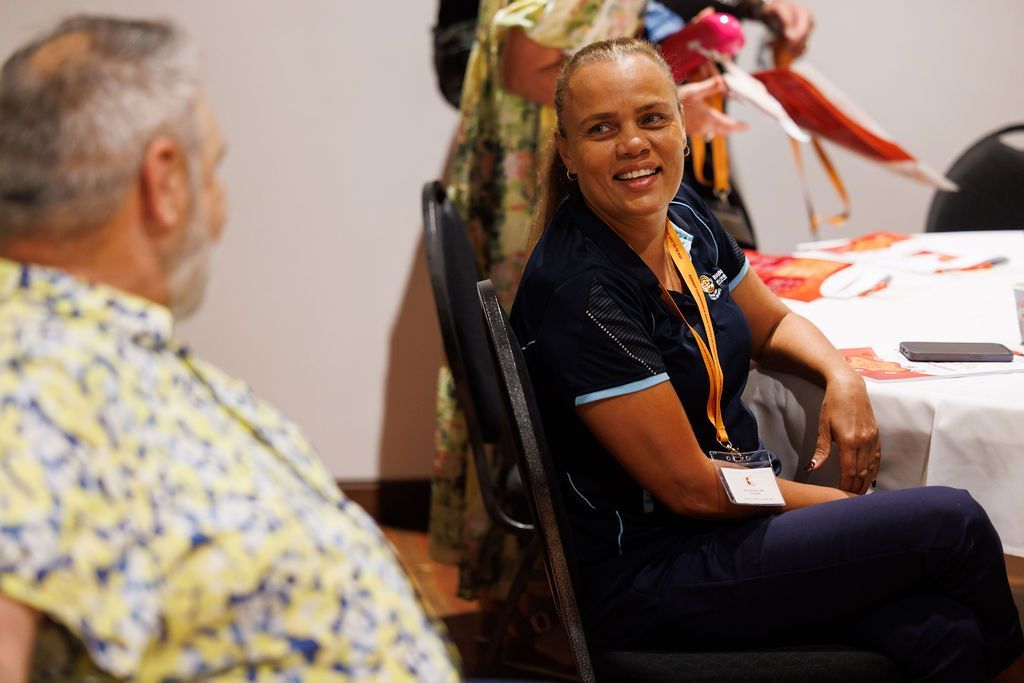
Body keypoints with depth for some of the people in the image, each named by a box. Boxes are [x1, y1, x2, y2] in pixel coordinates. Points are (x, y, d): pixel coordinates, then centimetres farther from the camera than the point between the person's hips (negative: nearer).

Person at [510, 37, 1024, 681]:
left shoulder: (682, 213, 3)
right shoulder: (577, 290, -22)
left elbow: (772, 324, 21)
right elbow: (690, 488, -19)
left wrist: (842, 376, -1)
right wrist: (858, 507, -8)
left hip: (737, 503, 7)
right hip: (648, 574, -7)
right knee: (953, 522, -13)